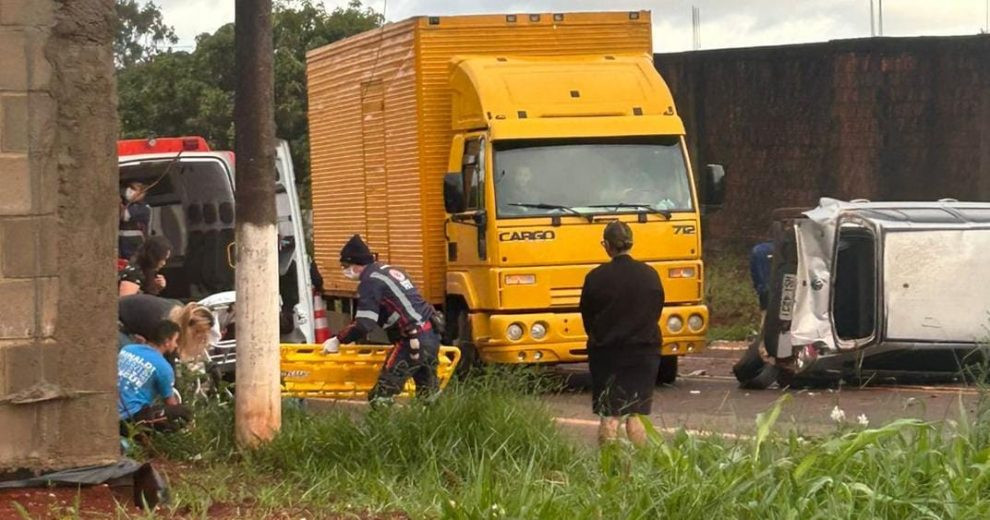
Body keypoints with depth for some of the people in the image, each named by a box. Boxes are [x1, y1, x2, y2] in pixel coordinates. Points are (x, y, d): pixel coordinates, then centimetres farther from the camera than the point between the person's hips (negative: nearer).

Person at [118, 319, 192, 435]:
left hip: (110, 414, 7)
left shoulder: (127, 349, 12)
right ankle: (142, 428, -15)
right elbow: (171, 404, 9)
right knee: (185, 414, -5)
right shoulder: (163, 366, -6)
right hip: (132, 416, -7)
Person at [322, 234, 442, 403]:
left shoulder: (370, 282, -9)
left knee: (381, 396, -8)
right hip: (432, 335, 10)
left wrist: (338, 340, -2)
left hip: (414, 341, -10)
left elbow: (364, 325, -15)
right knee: (429, 393, 18)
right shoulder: (390, 271, 20)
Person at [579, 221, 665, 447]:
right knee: (637, 414, 6)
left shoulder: (596, 278, -10)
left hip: (606, 352, -2)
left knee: (609, 415, 3)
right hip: (644, 352, 2)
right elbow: (657, 312, 8)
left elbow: (587, 318, 0)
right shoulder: (650, 275, -2)